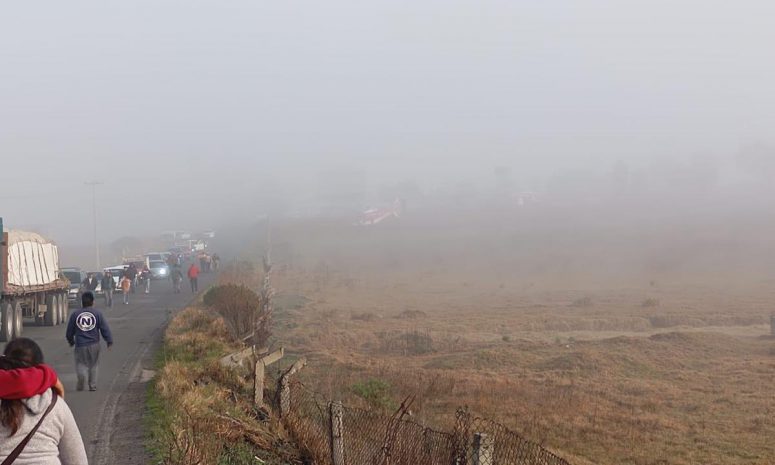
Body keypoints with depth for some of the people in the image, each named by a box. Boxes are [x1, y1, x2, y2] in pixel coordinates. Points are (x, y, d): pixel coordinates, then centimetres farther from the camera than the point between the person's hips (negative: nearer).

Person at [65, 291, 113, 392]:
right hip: (94, 344, 0)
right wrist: (109, 341, 5)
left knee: (81, 364, 8)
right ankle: (93, 385, 16)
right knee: (93, 365, 14)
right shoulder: (97, 313, -4)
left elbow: (69, 330, 9)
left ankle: (81, 374, -23)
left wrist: (70, 341, 26)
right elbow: (105, 328, -4)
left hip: (80, 345, 0)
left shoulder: (75, 314, 0)